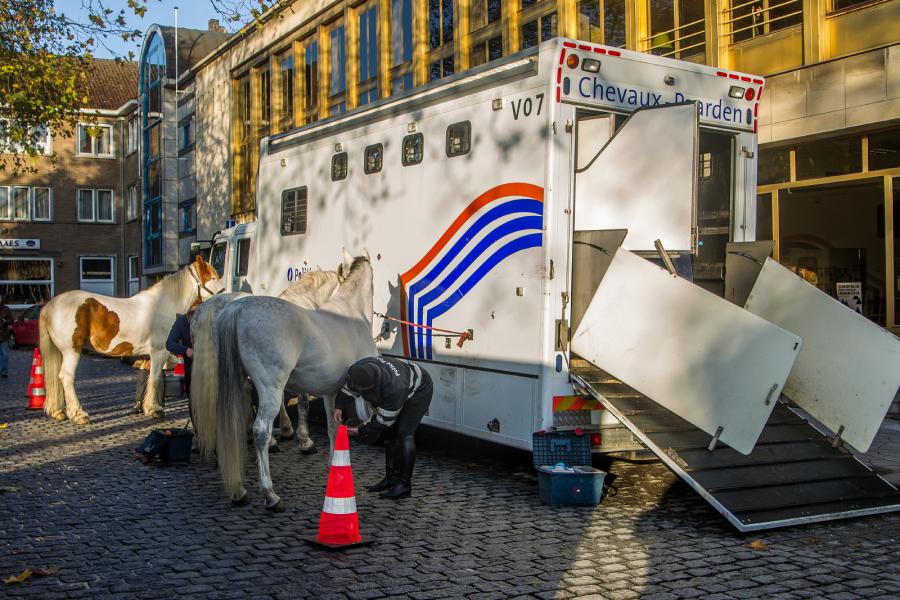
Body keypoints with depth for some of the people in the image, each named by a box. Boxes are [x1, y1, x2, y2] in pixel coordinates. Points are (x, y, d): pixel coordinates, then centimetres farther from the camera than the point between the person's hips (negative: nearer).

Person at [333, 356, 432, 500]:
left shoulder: (394, 389, -45)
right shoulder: (359, 369, -26)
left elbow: (384, 419, -30)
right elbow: (348, 388, -1)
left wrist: (361, 431, -22)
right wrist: (339, 406, -13)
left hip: (419, 390, -8)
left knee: (405, 433, -18)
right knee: (390, 432, 8)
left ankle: (405, 484, -14)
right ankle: (391, 478, 17)